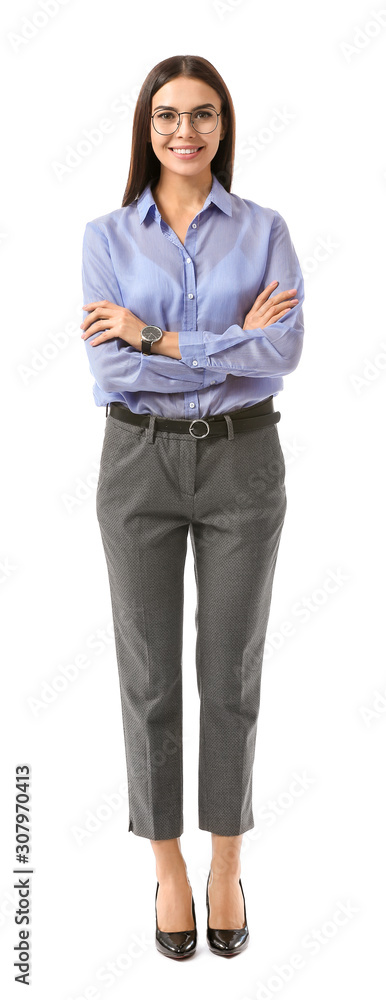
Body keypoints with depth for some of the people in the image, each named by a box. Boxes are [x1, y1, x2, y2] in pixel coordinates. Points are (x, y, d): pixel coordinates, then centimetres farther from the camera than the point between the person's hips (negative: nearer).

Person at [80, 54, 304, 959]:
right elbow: (109, 372, -11)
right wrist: (232, 341, -15)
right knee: (150, 676, 7)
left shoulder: (264, 230, 2)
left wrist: (158, 338, -17)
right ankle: (168, 866, 26)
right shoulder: (107, 235, 1)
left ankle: (227, 865, 27)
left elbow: (285, 352, -14)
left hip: (242, 462, 0)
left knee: (231, 674, 8)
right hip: (139, 462, 0)